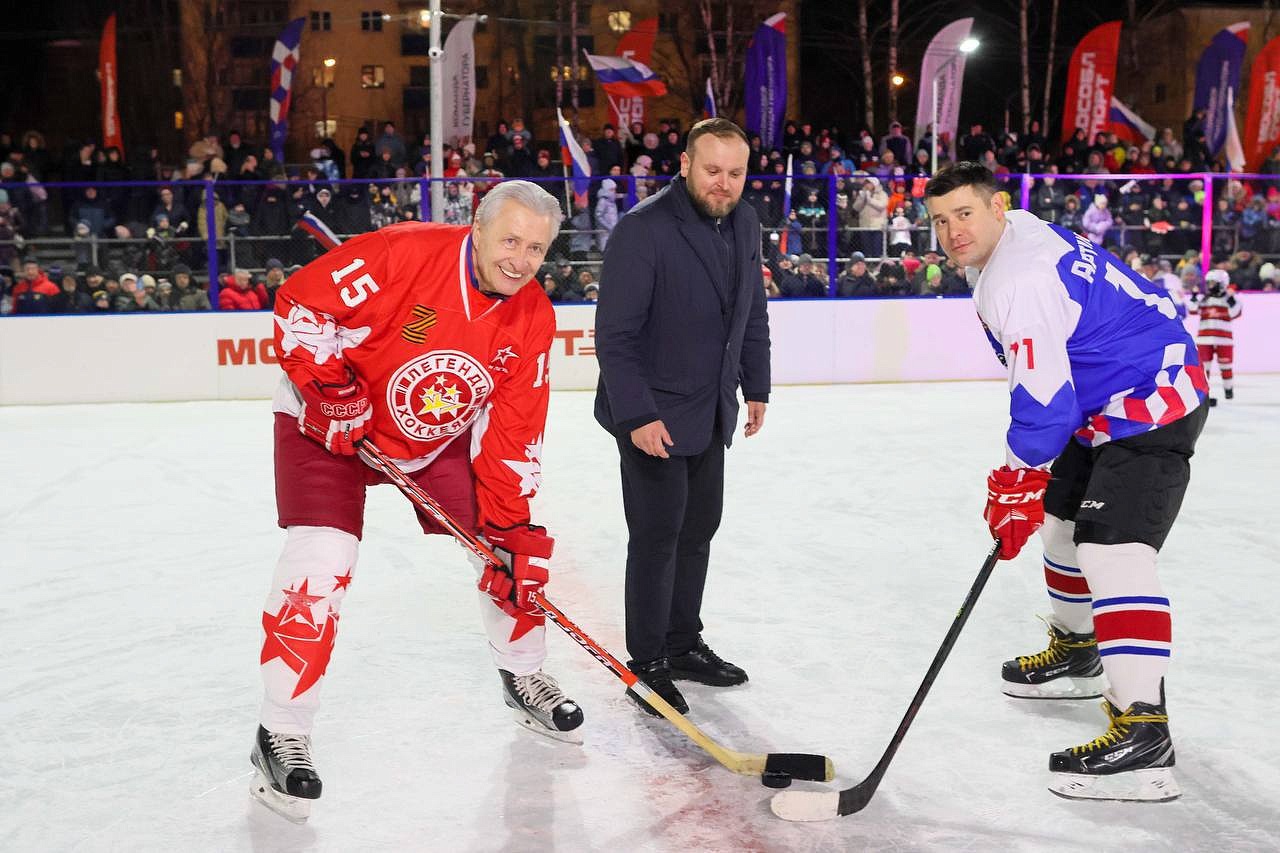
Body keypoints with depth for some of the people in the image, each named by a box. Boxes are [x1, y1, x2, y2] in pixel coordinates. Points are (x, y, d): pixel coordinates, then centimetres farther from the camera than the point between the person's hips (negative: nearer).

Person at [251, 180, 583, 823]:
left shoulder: (533, 318, -12)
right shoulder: (403, 253, -29)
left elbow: (513, 432, -9)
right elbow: (299, 301, -22)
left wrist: (511, 528, -12)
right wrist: (330, 389, -25)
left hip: (442, 434, 5)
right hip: (332, 424, -5)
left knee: (516, 544, 3)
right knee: (320, 563, -17)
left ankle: (522, 675, 29)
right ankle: (281, 734, -2)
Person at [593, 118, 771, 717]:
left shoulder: (744, 224, 3)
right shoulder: (642, 229, -21)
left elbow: (752, 312, 16)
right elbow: (614, 334, -21)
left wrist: (755, 386, 16)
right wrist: (637, 415, -25)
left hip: (711, 413, 7)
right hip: (651, 414, -7)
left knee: (699, 528, 15)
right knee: (657, 535, -2)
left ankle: (683, 643, 31)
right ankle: (648, 664, 12)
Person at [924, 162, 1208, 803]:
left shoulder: (1020, 281, -26)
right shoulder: (1014, 235, 8)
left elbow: (1045, 400, -28)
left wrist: (1016, 484, -18)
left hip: (1150, 405, -12)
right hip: (1103, 405, 12)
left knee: (1111, 550, -24)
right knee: (1062, 522, 22)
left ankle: (1142, 735, -30)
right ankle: (1075, 654, 43)